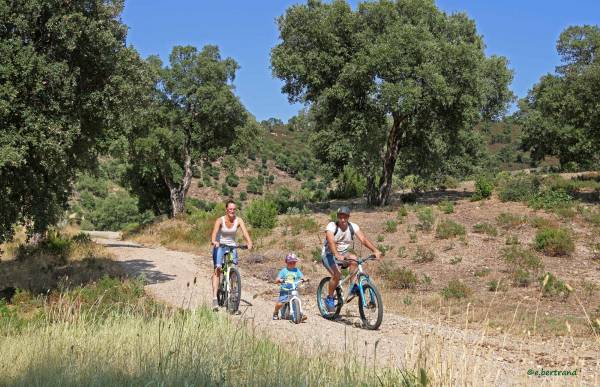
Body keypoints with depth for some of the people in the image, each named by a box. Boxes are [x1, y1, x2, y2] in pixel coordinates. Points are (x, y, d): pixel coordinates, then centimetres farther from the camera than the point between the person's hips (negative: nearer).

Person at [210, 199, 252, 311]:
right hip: (219, 246, -2)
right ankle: (215, 298, -21)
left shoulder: (238, 220, -9)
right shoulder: (220, 220, -15)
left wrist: (249, 243, -40)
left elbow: (245, 232, -22)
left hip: (232, 246, 3)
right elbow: (215, 232, -31)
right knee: (217, 269, -16)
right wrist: (214, 241, -52)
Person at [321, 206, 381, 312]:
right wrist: (337, 255, -56)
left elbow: (363, 239, -21)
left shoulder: (353, 226, -9)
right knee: (337, 274, -27)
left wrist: (375, 250, -38)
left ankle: (352, 286, -16)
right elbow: (331, 242, -37)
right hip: (329, 254, -4)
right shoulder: (332, 226, -21)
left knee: (354, 258, -29)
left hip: (343, 253, 4)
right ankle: (329, 298, -5)